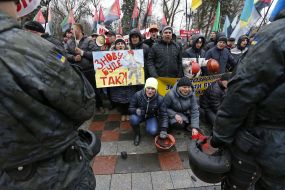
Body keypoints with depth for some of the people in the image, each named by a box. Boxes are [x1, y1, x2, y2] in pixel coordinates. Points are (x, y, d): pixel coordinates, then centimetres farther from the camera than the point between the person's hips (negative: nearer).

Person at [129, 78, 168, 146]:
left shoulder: (159, 99, -21)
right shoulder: (137, 95, -24)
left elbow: (164, 115, -16)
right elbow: (130, 108, -14)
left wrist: (163, 129, -26)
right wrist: (136, 110, -39)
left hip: (152, 117, 0)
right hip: (140, 116, 0)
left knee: (153, 131, -26)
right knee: (133, 119, -33)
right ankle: (137, 134, -2)